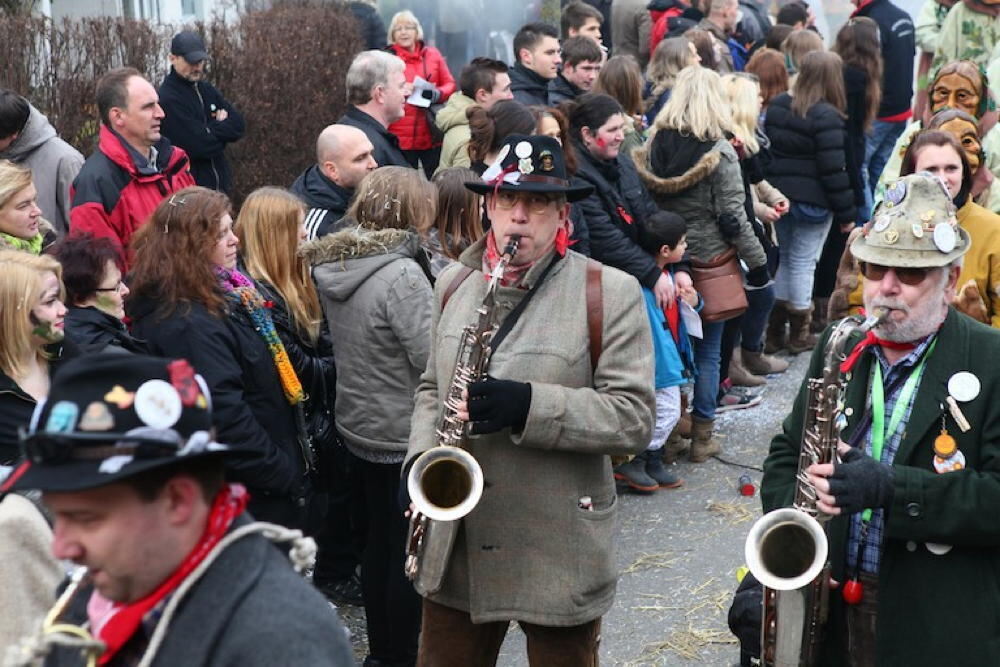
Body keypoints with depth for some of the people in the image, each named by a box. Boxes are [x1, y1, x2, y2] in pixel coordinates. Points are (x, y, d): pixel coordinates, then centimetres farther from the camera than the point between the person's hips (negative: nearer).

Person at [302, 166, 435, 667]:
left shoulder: (333, 265, 3)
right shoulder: (402, 274, -23)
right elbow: (434, 361, -25)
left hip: (358, 428, 8)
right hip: (404, 437, -8)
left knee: (376, 546, 18)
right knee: (409, 554, 5)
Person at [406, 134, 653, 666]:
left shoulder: (611, 294, -9)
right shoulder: (453, 284, 8)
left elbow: (634, 418, -14)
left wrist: (529, 405, -25)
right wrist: (422, 456, -1)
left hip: (558, 552, -4)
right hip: (454, 547, 4)